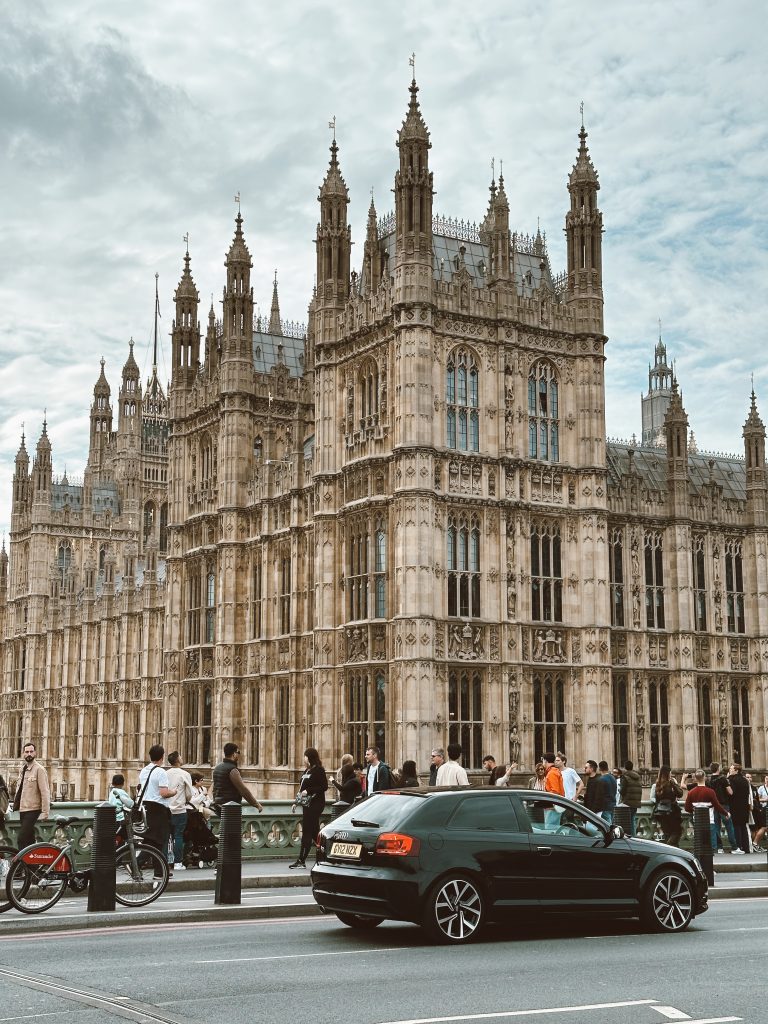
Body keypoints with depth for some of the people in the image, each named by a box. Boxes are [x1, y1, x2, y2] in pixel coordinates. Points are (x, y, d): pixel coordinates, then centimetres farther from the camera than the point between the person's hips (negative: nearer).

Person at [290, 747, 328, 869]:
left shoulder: (318, 770, -11)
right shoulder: (307, 770, 16)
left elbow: (324, 786, -17)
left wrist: (308, 791, -20)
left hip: (315, 804, -10)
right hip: (307, 804, 10)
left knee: (307, 832, -9)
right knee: (313, 832, 12)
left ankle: (301, 860, -8)